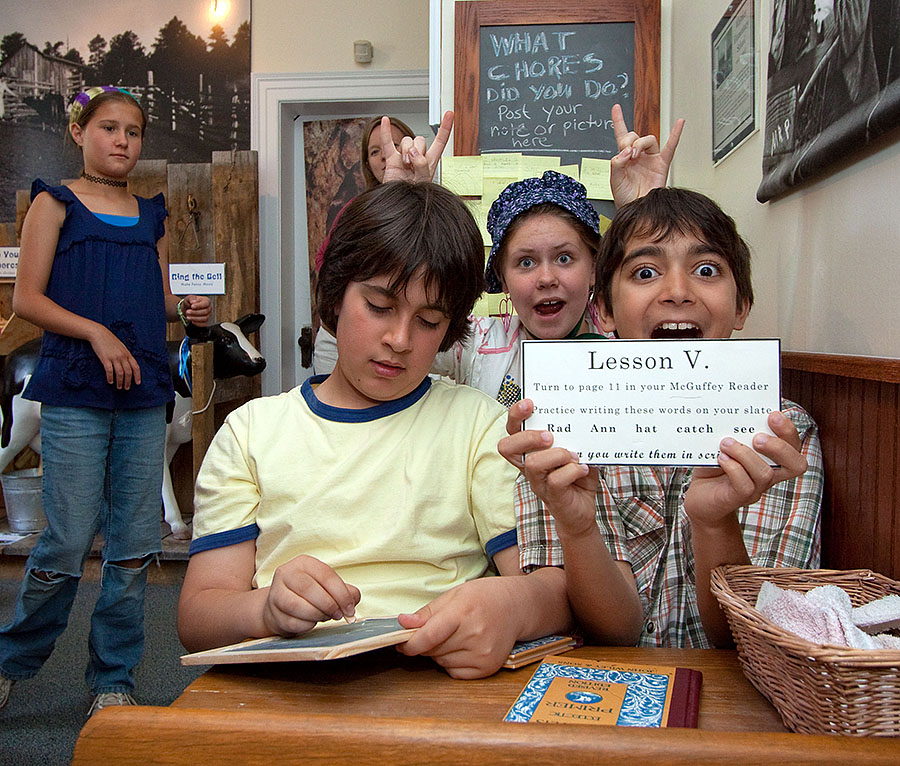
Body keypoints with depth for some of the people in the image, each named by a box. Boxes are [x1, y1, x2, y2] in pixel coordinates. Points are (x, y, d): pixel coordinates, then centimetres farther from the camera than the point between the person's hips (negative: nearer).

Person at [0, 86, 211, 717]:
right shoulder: (56, 203, 5)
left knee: (136, 544, 5)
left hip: (144, 393, 4)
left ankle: (114, 678, 19)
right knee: (70, 541, -4)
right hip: (74, 393, -4)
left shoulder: (153, 215, 18)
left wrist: (187, 307, 0)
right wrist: (96, 332, -15)